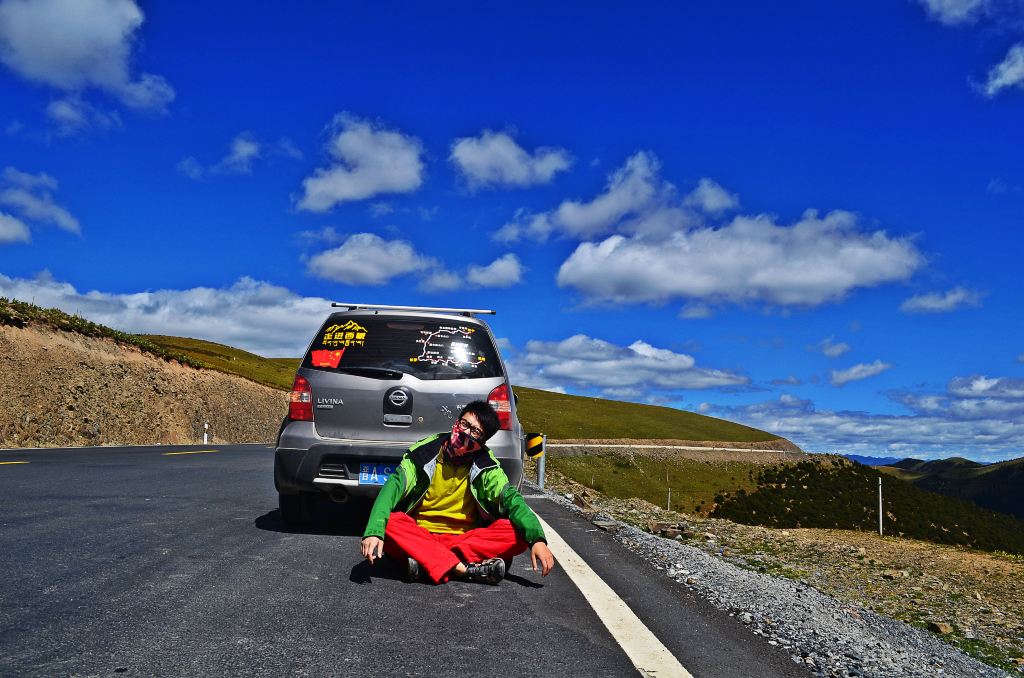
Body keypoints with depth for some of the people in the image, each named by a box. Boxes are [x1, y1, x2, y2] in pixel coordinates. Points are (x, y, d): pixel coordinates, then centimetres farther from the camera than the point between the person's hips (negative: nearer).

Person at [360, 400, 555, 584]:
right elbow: (395, 484, -19)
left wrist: (537, 539, -33)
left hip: (463, 537, 1)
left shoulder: (485, 466, -3)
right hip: (420, 535, -1)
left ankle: (426, 562, -29)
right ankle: (463, 569, -36)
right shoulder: (426, 451, -7)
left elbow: (510, 497, -15)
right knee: (387, 523, -32)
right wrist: (373, 531, -36)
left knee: (518, 532, -24)